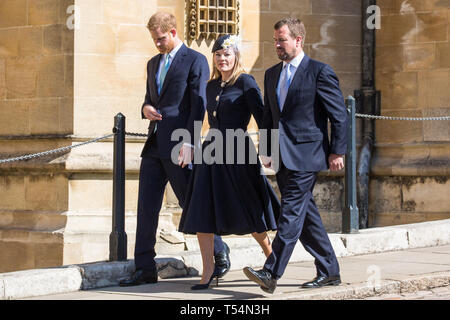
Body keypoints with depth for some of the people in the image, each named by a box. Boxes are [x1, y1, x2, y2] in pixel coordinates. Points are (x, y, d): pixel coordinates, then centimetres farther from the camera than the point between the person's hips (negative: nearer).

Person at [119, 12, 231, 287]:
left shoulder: (195, 61, -5)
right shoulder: (154, 63, 19)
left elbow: (199, 105, -11)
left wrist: (189, 143, -19)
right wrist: (146, 108, 3)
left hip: (178, 147, -7)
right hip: (154, 145, 7)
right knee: (146, 208, 1)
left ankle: (220, 252, 21)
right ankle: (145, 269, 4)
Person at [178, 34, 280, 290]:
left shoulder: (245, 82, -4)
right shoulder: (212, 86, 15)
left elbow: (261, 115, -9)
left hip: (237, 153, -6)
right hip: (212, 152, 6)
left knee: (247, 212, 3)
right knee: (202, 212, -3)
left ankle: (271, 254, 26)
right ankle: (209, 271, 0)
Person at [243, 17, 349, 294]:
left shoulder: (320, 72, -6)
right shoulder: (272, 74, 16)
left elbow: (340, 115, -6)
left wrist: (337, 152, -9)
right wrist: (267, 151, 12)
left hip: (306, 155, -8)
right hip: (283, 157, 8)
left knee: (291, 214, -12)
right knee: (306, 215, 10)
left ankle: (271, 273, -19)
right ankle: (329, 271, 19)